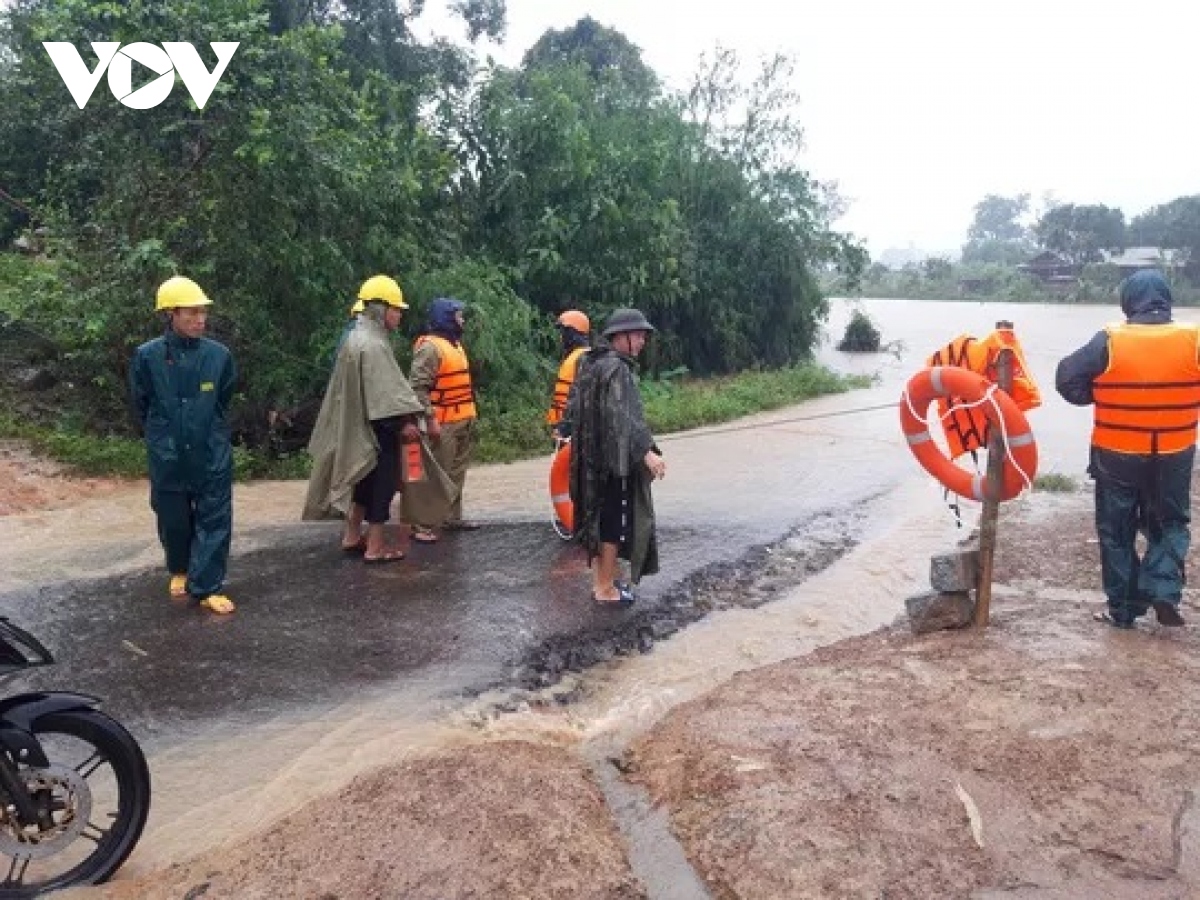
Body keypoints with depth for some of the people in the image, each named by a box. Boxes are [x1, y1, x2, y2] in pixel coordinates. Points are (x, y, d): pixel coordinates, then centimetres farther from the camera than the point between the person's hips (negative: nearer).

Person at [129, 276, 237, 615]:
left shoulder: (219, 354, -7)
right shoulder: (147, 356, -10)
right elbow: (141, 406, 6)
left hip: (212, 455, 0)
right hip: (167, 456, 0)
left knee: (215, 520, 0)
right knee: (173, 520, 14)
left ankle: (206, 587, 10)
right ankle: (180, 570, 39)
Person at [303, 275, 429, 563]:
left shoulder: (357, 338, 12)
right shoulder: (372, 344, -19)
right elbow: (386, 388, -25)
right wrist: (405, 419, -24)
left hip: (362, 424, 10)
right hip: (378, 426, -10)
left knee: (365, 479, 19)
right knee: (382, 482, -2)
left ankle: (352, 536, 29)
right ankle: (376, 547, 5)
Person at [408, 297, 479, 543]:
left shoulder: (455, 343, 16)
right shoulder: (430, 347, -15)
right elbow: (418, 386, -21)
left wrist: (470, 416, 18)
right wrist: (430, 419, -25)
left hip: (463, 420, 9)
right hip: (444, 423, -9)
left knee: (456, 474, 15)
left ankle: (452, 517, 25)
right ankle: (423, 523, -3)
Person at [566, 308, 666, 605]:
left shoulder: (592, 363, 10)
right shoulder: (615, 368, -18)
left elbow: (574, 409, 16)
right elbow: (622, 417, -27)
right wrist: (646, 452, -30)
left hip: (595, 457, 10)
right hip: (615, 458, -10)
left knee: (599, 517, 16)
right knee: (616, 521, 1)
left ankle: (600, 580, 27)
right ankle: (606, 588, 10)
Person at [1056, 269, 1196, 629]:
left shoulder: (1110, 341, -14)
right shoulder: (1193, 340, -7)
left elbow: (1068, 379, -12)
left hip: (1117, 456, -1)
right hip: (1174, 456, 2)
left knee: (1117, 531, 13)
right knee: (1171, 525, 21)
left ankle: (1123, 609, 18)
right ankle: (1163, 591, 3)